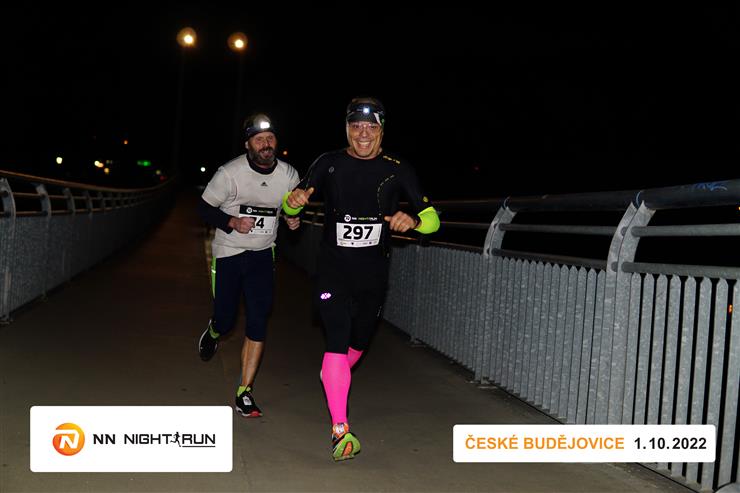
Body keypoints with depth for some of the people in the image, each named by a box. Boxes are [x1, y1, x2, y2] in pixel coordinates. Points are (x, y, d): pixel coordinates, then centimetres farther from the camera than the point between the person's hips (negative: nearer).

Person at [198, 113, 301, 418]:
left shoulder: (289, 175, -5)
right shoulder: (230, 173, -16)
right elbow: (205, 208, -6)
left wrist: (293, 218, -8)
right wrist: (232, 222, -22)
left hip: (262, 254, 2)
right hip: (228, 253, -2)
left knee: (258, 321, -8)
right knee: (226, 320, 5)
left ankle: (244, 392, 1)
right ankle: (213, 333, 46)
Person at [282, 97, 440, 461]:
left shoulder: (397, 169, -5)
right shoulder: (329, 164, -5)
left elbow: (432, 219, -6)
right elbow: (289, 206, 2)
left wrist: (413, 219, -29)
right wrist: (295, 199, -23)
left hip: (374, 271, 2)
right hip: (333, 267, -2)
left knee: (359, 342, 17)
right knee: (337, 341, -15)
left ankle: (332, 377, 50)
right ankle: (340, 430, -12)